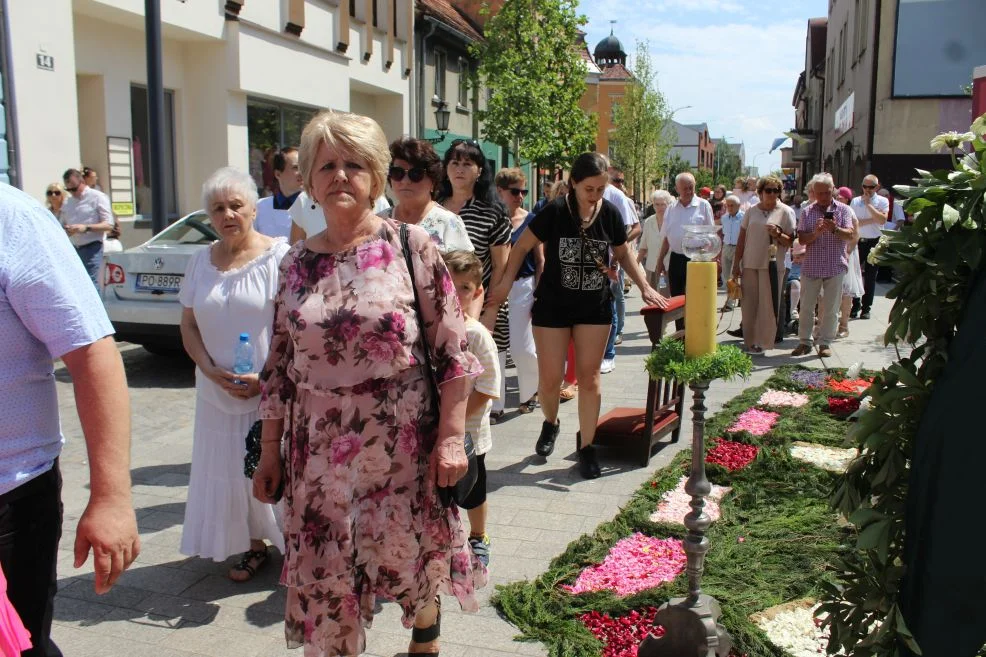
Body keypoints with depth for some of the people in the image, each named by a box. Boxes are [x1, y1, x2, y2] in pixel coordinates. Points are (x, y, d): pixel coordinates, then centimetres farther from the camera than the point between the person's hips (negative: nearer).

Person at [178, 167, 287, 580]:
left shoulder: (278, 257, -8)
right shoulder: (201, 262, 9)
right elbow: (189, 325, 10)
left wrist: (269, 378, -17)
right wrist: (210, 369, -6)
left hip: (274, 391, -5)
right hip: (218, 392, 5)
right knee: (231, 471, 10)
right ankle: (253, 546, 26)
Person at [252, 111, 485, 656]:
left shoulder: (411, 247, -5)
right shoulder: (296, 262, 6)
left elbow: (452, 351, -6)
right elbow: (279, 368, 10)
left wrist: (451, 435, -11)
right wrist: (270, 450, 10)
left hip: (402, 444, -3)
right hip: (319, 452, 3)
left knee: (412, 560, 12)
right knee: (324, 581, 9)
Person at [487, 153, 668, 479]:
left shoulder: (610, 213, -6)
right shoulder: (555, 211, -15)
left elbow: (623, 253, 10)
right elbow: (522, 247, -5)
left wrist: (645, 287, 1)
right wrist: (506, 283, -16)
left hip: (595, 308, 2)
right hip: (552, 306, -2)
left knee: (589, 377, 5)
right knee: (549, 378, 3)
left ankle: (586, 444, 20)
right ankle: (550, 423, 35)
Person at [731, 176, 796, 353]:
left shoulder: (786, 212, 1)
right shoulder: (751, 211, 9)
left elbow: (791, 241, 0)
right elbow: (742, 238, 11)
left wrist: (778, 235, -19)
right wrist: (736, 263, 8)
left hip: (772, 265, -3)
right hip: (750, 264, 3)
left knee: (768, 306, 0)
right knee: (749, 305, 6)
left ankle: (764, 342, 9)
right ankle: (749, 342, 16)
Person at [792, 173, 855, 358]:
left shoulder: (843, 209, 4)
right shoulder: (808, 212, 6)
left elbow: (850, 235, -6)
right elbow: (801, 239, -1)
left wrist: (835, 229, -24)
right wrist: (815, 233, -20)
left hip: (835, 267, -1)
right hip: (811, 267, 1)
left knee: (830, 309, 4)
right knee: (806, 307, 5)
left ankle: (825, 343, 14)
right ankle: (804, 341, 16)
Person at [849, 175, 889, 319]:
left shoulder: (883, 201, 0)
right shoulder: (855, 201, 4)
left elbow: (882, 220, -16)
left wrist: (868, 204, -13)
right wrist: (872, 220, -12)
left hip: (874, 242, -1)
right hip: (857, 241, 1)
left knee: (870, 277, 4)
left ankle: (866, 308, 11)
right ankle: (855, 306, 13)